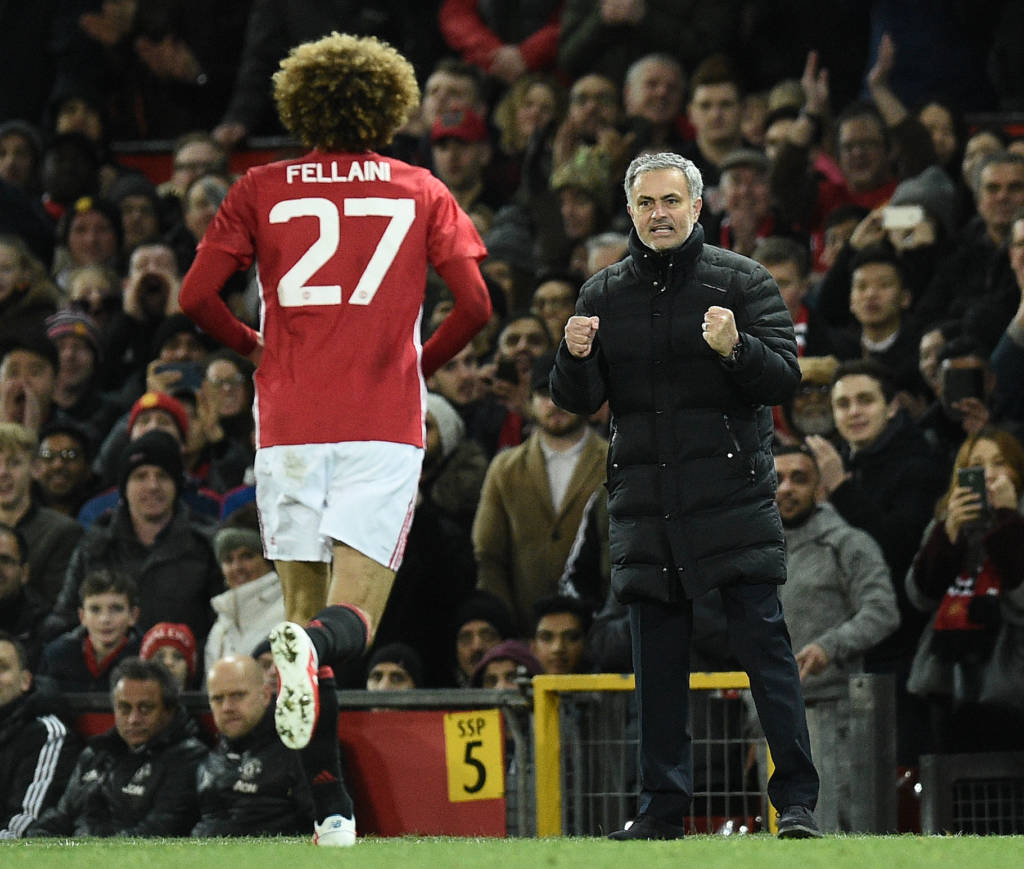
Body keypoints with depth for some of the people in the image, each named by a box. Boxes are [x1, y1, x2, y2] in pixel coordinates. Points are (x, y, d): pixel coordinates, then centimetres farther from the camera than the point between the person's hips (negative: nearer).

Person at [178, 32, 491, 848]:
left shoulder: (263, 189, 8)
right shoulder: (420, 191, 8)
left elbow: (197, 296, 1)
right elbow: (475, 303, 0)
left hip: (290, 425, 1)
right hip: (384, 423, -1)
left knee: (304, 610, 11)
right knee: (354, 619, -4)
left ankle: (332, 808, 7)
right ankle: (315, 648, -41)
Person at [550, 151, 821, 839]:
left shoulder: (743, 283, 2)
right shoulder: (603, 295, 12)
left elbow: (786, 376, -5)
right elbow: (577, 402, 12)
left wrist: (734, 349, -24)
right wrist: (576, 359, -10)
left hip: (734, 493, -3)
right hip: (645, 506, 4)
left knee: (764, 643, -8)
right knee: (658, 659, 6)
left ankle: (797, 802, -7)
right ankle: (663, 808, 11)